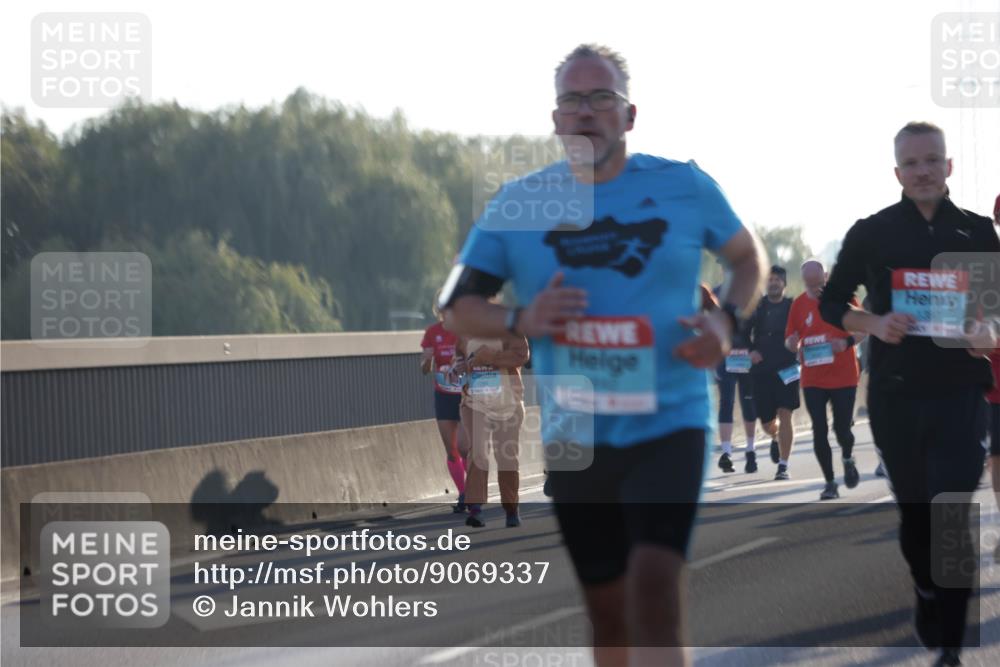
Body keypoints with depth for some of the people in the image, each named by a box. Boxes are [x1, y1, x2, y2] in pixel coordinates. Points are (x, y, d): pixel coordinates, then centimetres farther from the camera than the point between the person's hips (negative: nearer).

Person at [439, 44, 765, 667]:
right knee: (608, 610, 12)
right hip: (574, 437, 3)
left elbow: (749, 256, 16)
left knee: (654, 591, -21)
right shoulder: (519, 204, 2)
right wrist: (520, 321, -14)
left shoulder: (684, 187, 0)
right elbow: (459, 307, 7)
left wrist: (726, 320, -4)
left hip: (669, 426, -3)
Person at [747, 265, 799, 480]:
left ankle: (783, 466, -8)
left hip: (787, 369, -2)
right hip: (761, 370, 2)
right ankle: (776, 438, 44)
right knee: (766, 422, 7)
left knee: (785, 414, -12)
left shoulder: (792, 307, 3)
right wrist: (751, 350, -3)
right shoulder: (756, 307, 8)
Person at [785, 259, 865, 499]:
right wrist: (793, 344, -17)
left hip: (844, 376, -2)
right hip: (812, 379, 2)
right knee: (819, 431, -2)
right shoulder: (799, 304, 2)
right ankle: (830, 483, 9)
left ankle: (848, 459, 32)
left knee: (842, 428, -3)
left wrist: (847, 342, -18)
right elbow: (790, 340, 7)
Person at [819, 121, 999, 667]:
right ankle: (926, 598, 39)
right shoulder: (871, 233, 3)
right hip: (894, 396, 1)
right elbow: (831, 304, 9)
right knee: (914, 512, 14)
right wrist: (874, 324, -11)